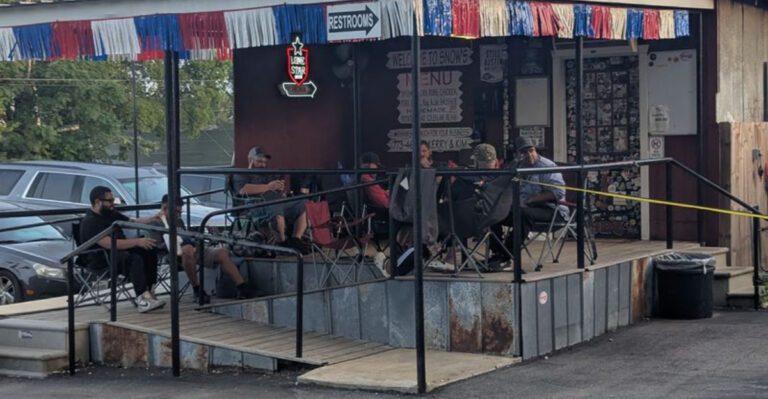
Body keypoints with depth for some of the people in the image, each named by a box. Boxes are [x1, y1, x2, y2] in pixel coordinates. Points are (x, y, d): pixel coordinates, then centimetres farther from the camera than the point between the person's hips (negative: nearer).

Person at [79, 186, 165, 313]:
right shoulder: (90, 222, -15)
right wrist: (137, 242, -28)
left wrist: (151, 219, 8)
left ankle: (148, 291, -16)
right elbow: (109, 244, -26)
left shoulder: (111, 214, 15)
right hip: (101, 260, -9)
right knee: (134, 259, -33)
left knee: (150, 250, -8)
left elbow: (132, 222, 26)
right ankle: (142, 298, -41)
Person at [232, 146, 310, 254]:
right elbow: (243, 190, -7)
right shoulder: (242, 175, 16)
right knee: (275, 208, -41)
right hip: (258, 207, -7)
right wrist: (268, 186, -6)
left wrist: (281, 189, 11)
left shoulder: (270, 176, 36)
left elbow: (282, 196, 37)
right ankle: (283, 242, -32)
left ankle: (296, 238, -25)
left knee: (303, 206, -18)